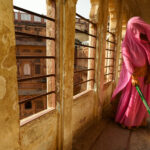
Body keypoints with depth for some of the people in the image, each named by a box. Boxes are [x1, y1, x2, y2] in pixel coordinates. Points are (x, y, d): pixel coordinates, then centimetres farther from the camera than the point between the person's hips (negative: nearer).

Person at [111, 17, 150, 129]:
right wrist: (133, 76, -21)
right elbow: (127, 60, -14)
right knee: (131, 98, 2)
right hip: (133, 75, -5)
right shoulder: (127, 44, -7)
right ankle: (125, 121, 21)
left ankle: (139, 121, 29)